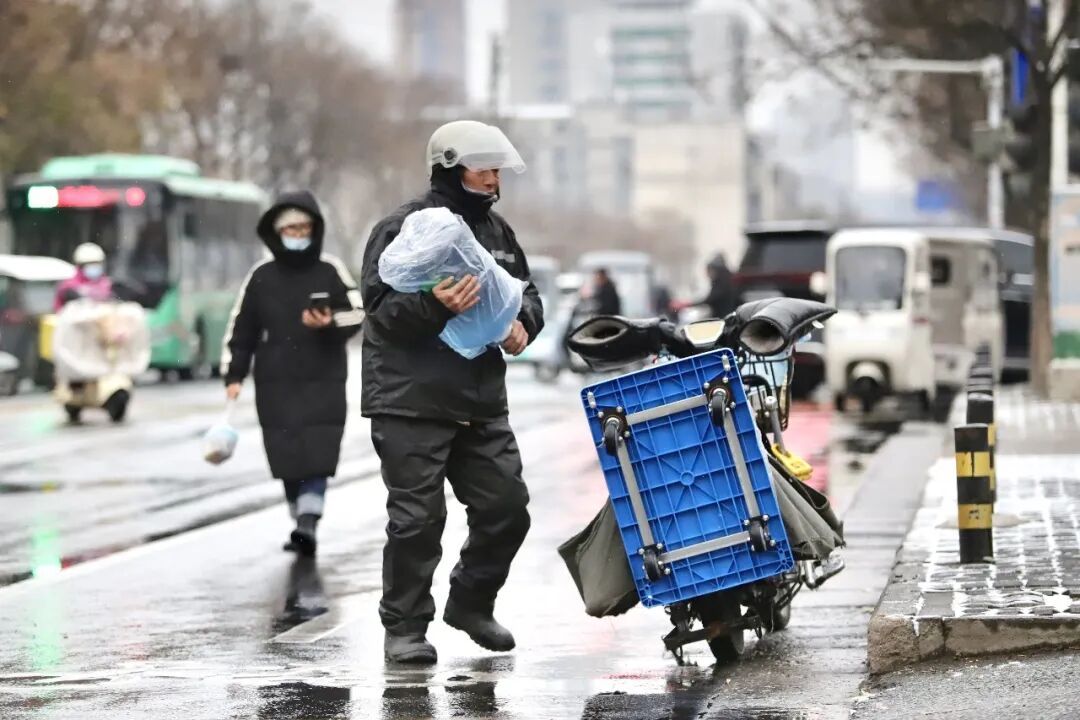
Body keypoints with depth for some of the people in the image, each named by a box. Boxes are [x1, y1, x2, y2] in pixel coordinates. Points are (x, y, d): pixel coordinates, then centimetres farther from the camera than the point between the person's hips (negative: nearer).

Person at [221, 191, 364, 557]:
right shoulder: (261, 276, 5)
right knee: (289, 460, -2)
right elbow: (240, 329, 9)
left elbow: (356, 314, 3)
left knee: (318, 455, -13)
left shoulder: (331, 271, 2)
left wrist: (329, 323, -18)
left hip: (324, 381, -1)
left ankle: (307, 524, -21)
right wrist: (234, 376, 4)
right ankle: (303, 525, 8)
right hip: (276, 385, 1)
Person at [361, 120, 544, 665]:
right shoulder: (402, 229, -7)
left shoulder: (496, 231, 15)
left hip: (481, 403, 7)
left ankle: (471, 604, 27)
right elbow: (381, 307, -14)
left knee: (506, 507, 6)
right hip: (411, 403, -7)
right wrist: (434, 305, -30)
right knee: (418, 518, -6)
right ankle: (405, 627, 6)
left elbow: (527, 292, 24)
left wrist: (522, 324, 1)